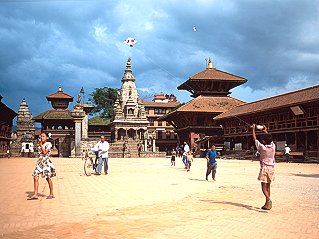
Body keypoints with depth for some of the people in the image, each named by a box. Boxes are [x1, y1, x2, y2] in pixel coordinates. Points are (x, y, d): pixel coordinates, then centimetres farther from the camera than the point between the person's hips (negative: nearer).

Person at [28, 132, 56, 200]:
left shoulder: (48, 144, -4)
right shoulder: (40, 145, 15)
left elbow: (44, 152, -14)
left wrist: (41, 145, -10)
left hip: (46, 162, -6)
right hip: (40, 162, 6)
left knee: (48, 178, 2)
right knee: (35, 177, -7)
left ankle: (51, 194, 14)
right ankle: (35, 194, -7)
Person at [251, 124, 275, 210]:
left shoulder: (262, 147, -13)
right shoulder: (273, 146, -2)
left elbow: (255, 139, 0)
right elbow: (270, 140, 20)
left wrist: (253, 129, 12)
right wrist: (266, 131, 31)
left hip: (264, 168, -5)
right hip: (271, 168, 5)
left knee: (264, 187, -5)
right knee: (268, 186, 13)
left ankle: (268, 199, -31)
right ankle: (267, 204, 16)